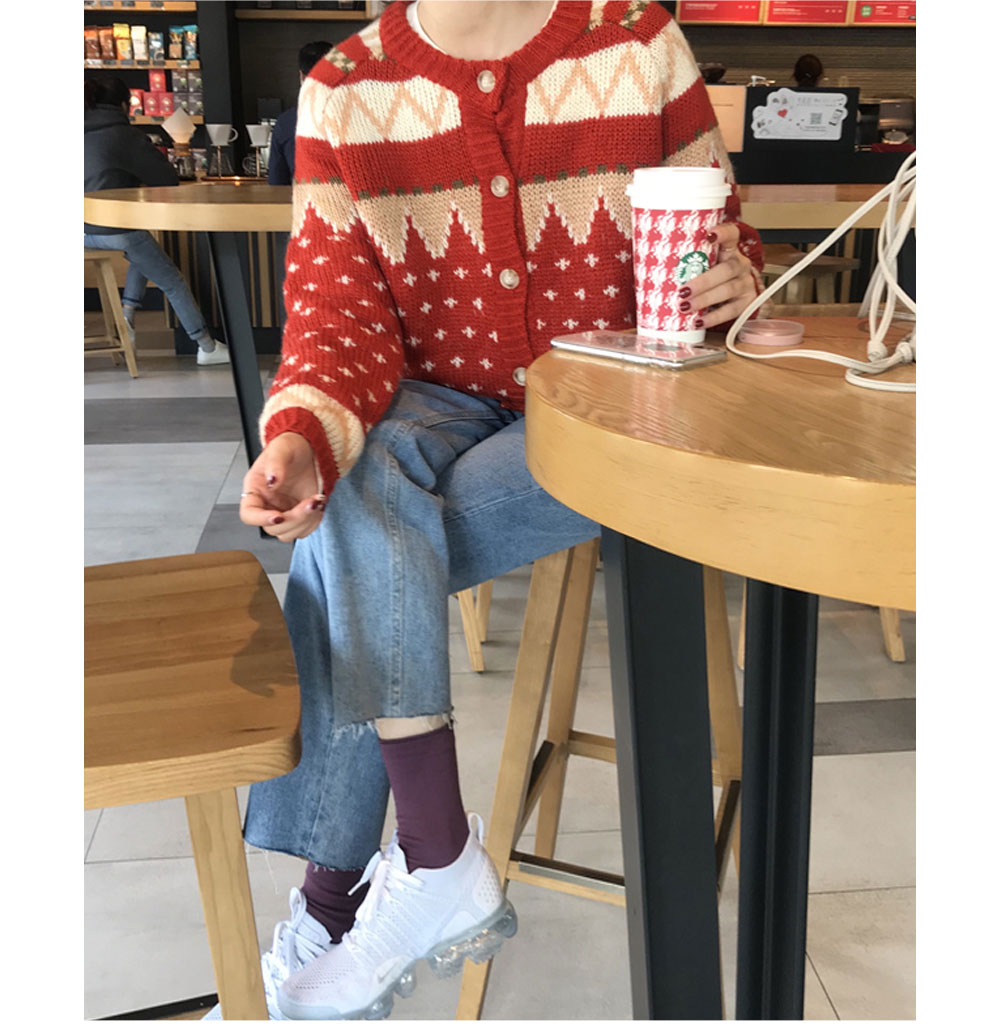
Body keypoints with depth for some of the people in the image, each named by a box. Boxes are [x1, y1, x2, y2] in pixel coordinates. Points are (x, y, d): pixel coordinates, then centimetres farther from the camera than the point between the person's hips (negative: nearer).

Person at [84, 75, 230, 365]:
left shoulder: (85, 133, 9)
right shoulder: (126, 136, -9)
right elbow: (168, 178, -4)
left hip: (86, 233, 7)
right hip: (117, 229, -7)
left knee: (141, 254, 34)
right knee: (173, 283, 7)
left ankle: (128, 310, 19)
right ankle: (207, 346, 10)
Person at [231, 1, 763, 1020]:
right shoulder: (346, 89, 0)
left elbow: (722, 234, 8)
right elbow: (339, 308, -8)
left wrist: (731, 277, -17)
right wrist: (301, 436, -28)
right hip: (438, 400, 3)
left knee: (354, 562, -24)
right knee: (360, 481, -32)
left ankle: (335, 888, -8)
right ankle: (438, 862, -23)